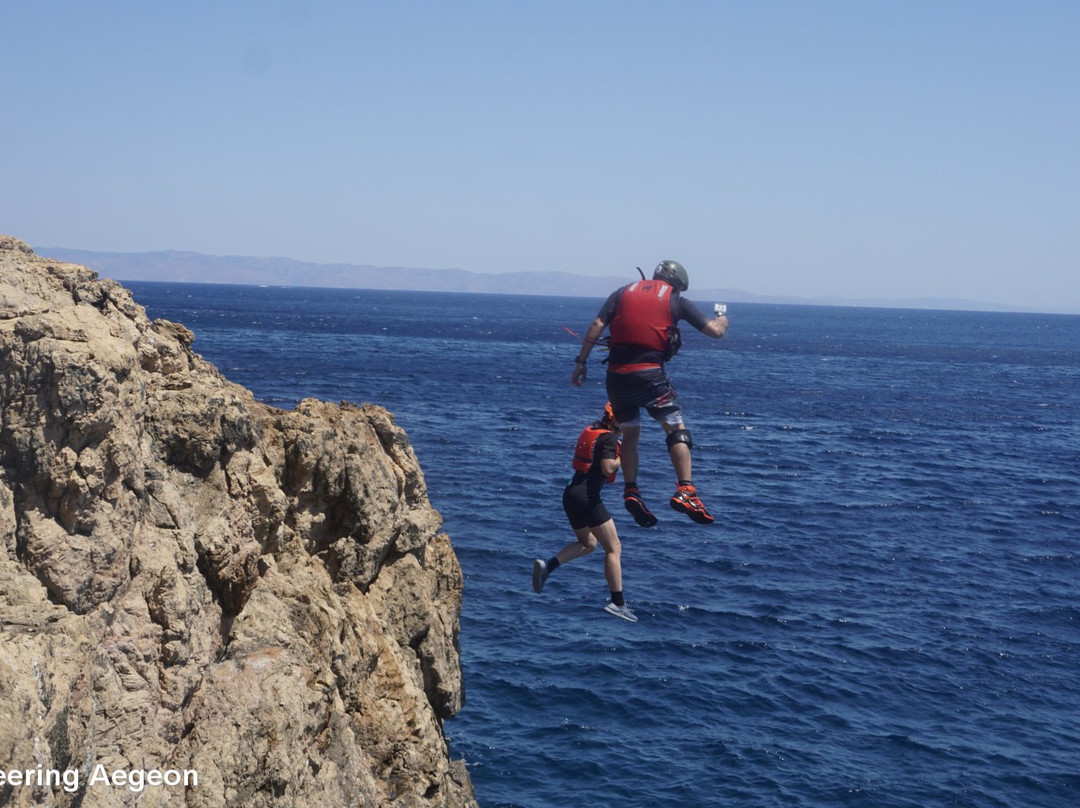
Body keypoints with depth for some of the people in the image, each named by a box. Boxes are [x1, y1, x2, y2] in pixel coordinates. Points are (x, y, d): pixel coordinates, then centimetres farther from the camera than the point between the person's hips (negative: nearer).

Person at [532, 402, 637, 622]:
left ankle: (548, 565, 2)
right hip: (587, 498, -9)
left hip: (571, 494, 9)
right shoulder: (609, 438, -12)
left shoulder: (590, 431, 15)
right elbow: (607, 468, -23)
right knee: (614, 549, 0)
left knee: (588, 543, 25)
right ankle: (618, 603, -3)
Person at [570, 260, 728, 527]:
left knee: (630, 434, 19)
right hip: (650, 373, -3)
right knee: (677, 429, 4)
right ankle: (685, 491, -10)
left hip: (617, 375, 3)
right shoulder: (676, 300, 9)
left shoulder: (623, 292, 16)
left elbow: (597, 326, 5)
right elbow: (715, 331, 7)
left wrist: (581, 361, 7)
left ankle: (631, 491, 11)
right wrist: (722, 319, 30)